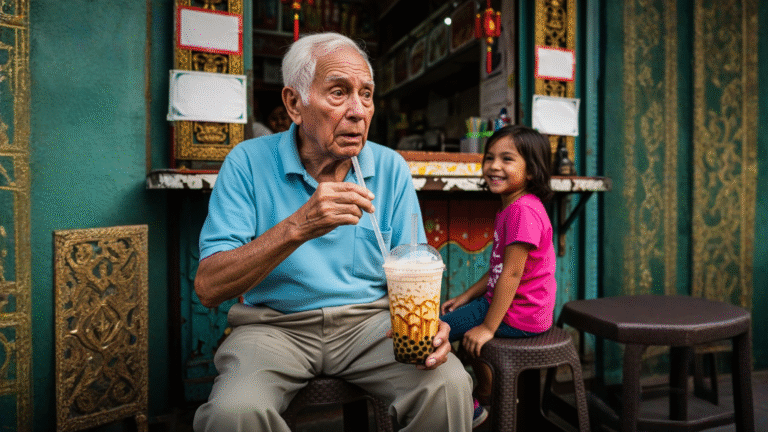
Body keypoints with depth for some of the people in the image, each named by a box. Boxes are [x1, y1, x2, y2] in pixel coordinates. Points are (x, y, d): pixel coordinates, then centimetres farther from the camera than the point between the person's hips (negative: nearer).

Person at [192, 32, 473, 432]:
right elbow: (208, 288, -15)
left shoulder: (391, 168, 0)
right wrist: (297, 228, -29)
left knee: (449, 386, -24)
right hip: (275, 326, 0)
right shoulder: (248, 162, -7)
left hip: (369, 321, 2)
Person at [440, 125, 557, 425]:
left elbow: (512, 273, -25)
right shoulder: (510, 208, 11)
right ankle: (488, 397, 40)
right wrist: (466, 296, 12)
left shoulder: (523, 210, -23)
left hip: (518, 316, -10)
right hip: (502, 301, 10)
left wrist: (488, 327, -21)